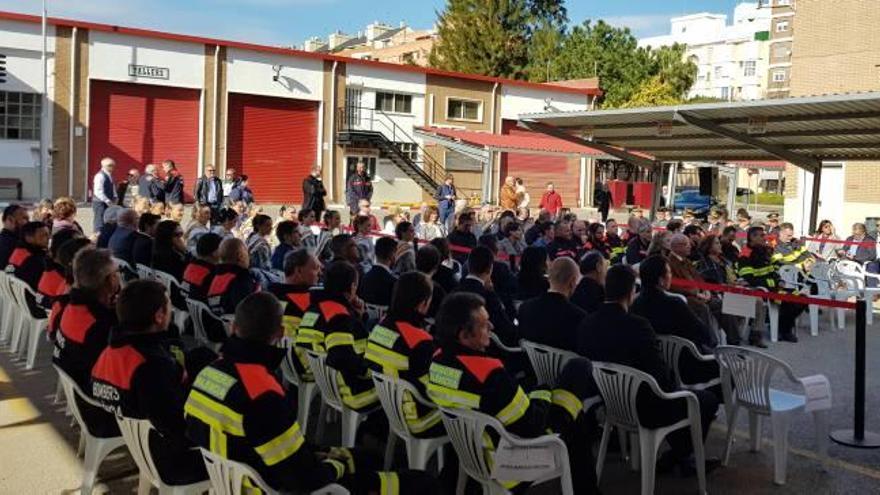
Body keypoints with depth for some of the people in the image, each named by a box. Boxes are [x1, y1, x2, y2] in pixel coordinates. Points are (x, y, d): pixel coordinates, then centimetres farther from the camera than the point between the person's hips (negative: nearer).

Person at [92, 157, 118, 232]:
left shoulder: (109, 176, 12)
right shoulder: (100, 176, -16)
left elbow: (112, 189, 23)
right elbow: (98, 192, -22)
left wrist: (114, 198, 7)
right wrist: (108, 201, -22)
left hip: (107, 203, 9)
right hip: (100, 203, -9)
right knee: (100, 223, -6)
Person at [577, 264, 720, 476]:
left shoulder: (587, 323, -8)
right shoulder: (637, 326, -27)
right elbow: (661, 376, -21)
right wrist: (671, 389, 1)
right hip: (645, 410, -7)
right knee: (708, 400, 15)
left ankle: (681, 456, 34)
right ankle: (674, 457, 22)